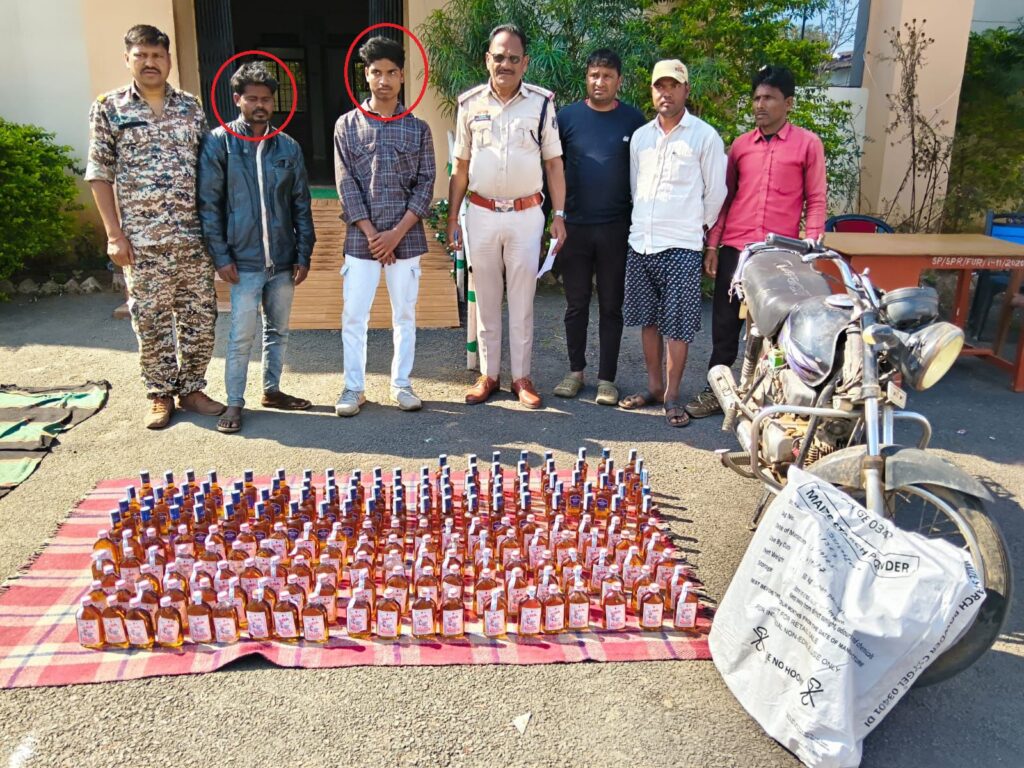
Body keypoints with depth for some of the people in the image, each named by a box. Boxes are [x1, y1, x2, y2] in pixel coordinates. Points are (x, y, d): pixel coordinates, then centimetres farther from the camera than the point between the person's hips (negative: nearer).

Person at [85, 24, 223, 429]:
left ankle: (191, 389, 23)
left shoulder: (191, 106, 9)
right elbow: (100, 174, 1)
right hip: (142, 238, -2)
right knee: (151, 320, 5)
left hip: (194, 234, 2)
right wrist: (114, 234, -5)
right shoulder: (108, 108, 2)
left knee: (200, 317, 6)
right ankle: (160, 396, 21)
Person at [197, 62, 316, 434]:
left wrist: (304, 255, 4)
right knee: (242, 336, -2)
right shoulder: (219, 142, -3)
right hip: (244, 261, -4)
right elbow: (209, 204, -4)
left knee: (278, 331, 14)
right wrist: (221, 257, -9)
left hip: (283, 261, 4)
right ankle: (234, 403, 10)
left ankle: (271, 389, 29)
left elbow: (301, 205, 8)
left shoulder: (288, 147, 6)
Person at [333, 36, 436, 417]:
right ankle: (353, 387, 15)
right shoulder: (347, 125, 3)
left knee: (404, 314, 8)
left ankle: (401, 383, 20)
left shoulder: (417, 128, 4)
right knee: (353, 315, 2)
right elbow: (346, 184, -2)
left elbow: (425, 184, 0)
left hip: (406, 237, 1)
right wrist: (371, 234, -10)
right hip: (361, 238, 0)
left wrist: (397, 232, -10)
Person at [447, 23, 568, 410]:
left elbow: (553, 163, 3)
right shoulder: (470, 103, 4)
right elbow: (460, 166, 8)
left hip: (526, 215, -1)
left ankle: (521, 377, 14)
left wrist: (559, 215, -4)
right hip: (481, 214, 2)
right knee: (486, 300, 9)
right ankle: (488, 374, 19)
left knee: (522, 301, 4)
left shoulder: (541, 103, 0)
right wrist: (452, 218, 4)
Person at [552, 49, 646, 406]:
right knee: (576, 303, 8)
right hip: (574, 226, 1)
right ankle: (575, 371, 22)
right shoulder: (567, 117, 2)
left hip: (617, 228, -1)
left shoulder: (633, 120, 1)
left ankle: (606, 378, 14)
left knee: (611, 305, 6)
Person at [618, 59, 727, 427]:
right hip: (640, 243, 5)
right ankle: (654, 386, 24)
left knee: (677, 325, -1)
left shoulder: (705, 136, -4)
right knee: (648, 320, 12)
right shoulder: (640, 136, 11)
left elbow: (715, 193, 1)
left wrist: (695, 227, 8)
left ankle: (672, 396, 9)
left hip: (681, 247, -5)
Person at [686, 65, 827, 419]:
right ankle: (716, 390, 17)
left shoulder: (808, 144, 3)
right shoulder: (740, 144, 12)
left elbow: (816, 201, 2)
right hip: (734, 249, 3)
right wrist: (712, 245, 7)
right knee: (725, 322, 6)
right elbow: (725, 196, 14)